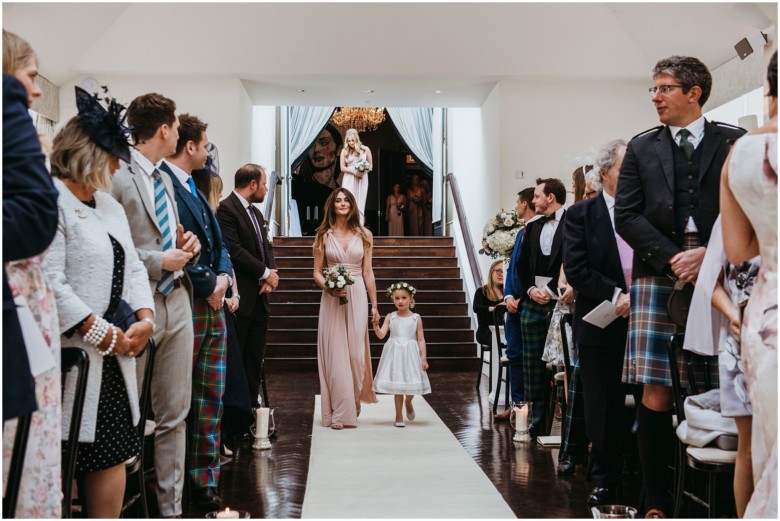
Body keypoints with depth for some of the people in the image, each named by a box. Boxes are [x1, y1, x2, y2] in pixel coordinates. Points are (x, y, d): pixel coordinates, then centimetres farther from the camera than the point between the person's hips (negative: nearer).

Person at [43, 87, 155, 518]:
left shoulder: (109, 206, 17)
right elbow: (48, 284, -20)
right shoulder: (48, 201, -12)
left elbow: (132, 267, 14)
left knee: (113, 454, 10)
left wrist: (144, 319, -3)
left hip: (112, 357, 8)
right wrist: (104, 335, -16)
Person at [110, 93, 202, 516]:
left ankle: (171, 506, 22)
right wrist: (158, 261, -15)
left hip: (176, 303, 8)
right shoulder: (117, 176, -10)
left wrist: (186, 247, 3)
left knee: (174, 415, 12)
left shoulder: (165, 179, 15)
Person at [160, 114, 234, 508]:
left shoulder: (194, 189, 18)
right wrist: (207, 286, -13)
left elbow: (217, 242, 18)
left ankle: (205, 479, 21)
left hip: (213, 305, 9)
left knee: (211, 398, 11)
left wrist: (223, 275, -1)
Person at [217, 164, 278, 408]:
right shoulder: (226, 209, -11)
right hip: (240, 298, -9)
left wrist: (272, 273, -3)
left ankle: (252, 405, 19)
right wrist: (266, 273, -11)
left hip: (260, 298, 9)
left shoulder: (256, 213, 18)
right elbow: (235, 250, -19)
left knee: (255, 359, 12)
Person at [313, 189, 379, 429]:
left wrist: (374, 305, 4)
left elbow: (368, 272, 6)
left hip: (357, 297, 0)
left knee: (355, 352, 1)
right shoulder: (324, 236, 5)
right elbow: (317, 272, 4)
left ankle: (355, 399, 25)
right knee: (335, 353, -2)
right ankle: (339, 412, 4)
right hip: (332, 299, 0)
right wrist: (328, 288, -15)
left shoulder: (364, 235, 6)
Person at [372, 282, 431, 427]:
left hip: (411, 354, 0)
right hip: (395, 354, 0)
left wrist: (423, 358, -5)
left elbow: (421, 340, 0)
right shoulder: (390, 317, 1)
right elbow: (381, 335, -6)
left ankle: (408, 403, 36)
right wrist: (375, 325, -24)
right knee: (397, 385, 4)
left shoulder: (416, 318, 0)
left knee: (411, 384, 1)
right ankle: (399, 416, 15)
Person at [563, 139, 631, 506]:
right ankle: (606, 480, 21)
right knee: (603, 409, 7)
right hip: (601, 326, -1)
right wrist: (616, 295, -15)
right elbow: (576, 269, -8)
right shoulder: (581, 214, 0)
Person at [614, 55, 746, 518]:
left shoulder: (733, 142, 9)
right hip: (658, 276, 1)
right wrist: (674, 259, -5)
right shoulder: (642, 148, 14)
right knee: (657, 398, -4)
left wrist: (709, 255, -11)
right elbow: (626, 216, 6)